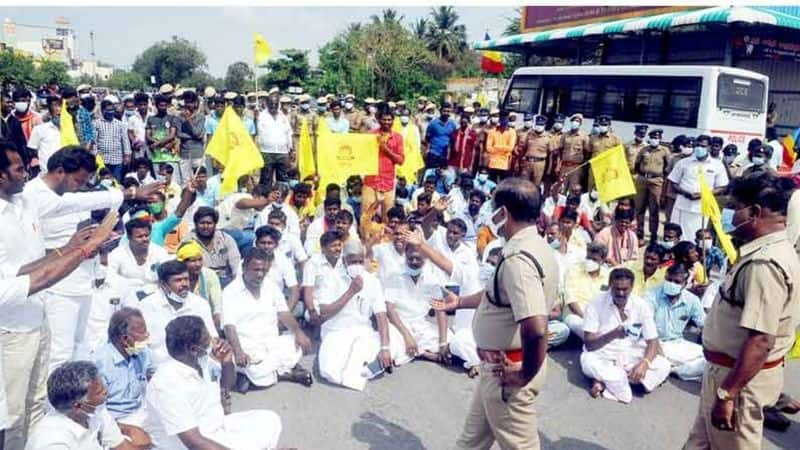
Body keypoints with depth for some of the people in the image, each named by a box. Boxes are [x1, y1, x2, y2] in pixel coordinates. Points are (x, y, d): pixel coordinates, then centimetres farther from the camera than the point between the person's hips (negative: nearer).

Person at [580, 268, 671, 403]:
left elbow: (653, 342, -7)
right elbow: (588, 343, -15)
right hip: (603, 356, -4)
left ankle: (604, 381, -21)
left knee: (663, 365, -23)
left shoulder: (641, 305, -5)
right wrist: (612, 334, -33)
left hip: (632, 357, 4)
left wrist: (644, 363, -28)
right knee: (588, 362, -36)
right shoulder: (596, 304, -12)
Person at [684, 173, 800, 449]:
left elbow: (761, 342, -30)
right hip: (727, 367, 9)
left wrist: (727, 393, -26)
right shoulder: (766, 252, 6)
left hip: (741, 375, -9)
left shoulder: (764, 264, -27)